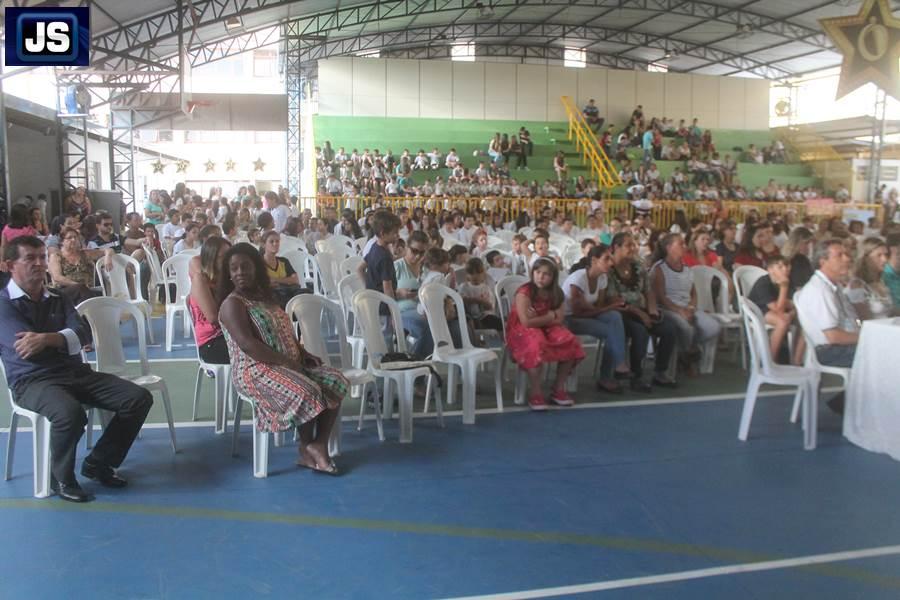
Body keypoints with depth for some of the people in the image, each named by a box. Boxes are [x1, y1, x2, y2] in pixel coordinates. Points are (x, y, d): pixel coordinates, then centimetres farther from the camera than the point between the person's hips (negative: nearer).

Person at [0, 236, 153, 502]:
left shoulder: (58, 299, 17)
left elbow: (84, 334, 0)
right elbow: (25, 347, -14)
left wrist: (47, 338, -18)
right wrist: (65, 340, 1)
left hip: (76, 372, 6)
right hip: (32, 380, -6)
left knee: (139, 398, -11)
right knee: (71, 413, -38)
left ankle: (98, 462, 6)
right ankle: (61, 477, -8)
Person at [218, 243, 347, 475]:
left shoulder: (264, 296, 17)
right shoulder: (232, 304, -10)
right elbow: (248, 345, -22)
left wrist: (304, 354, 4)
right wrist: (286, 362, -23)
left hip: (290, 364, 9)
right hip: (255, 370, -9)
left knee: (336, 382, -8)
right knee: (306, 392, -31)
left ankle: (319, 445, -9)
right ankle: (307, 448, -5)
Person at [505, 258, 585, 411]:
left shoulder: (555, 294, 0)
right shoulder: (524, 293, -18)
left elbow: (559, 320, -7)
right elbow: (526, 322, -26)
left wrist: (539, 318, -22)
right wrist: (550, 316, -14)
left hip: (547, 329, 6)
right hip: (522, 331, -6)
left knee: (570, 343, -18)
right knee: (536, 345, -38)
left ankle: (559, 389, -5)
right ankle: (536, 393, -24)